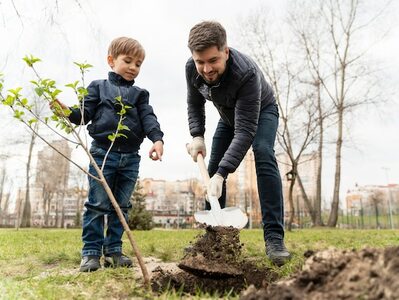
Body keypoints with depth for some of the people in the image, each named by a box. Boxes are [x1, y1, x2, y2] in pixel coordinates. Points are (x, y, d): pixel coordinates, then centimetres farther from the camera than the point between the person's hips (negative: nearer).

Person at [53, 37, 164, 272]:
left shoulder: (139, 94, 15)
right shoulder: (98, 87, 10)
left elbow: (148, 118, 1)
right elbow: (85, 115, 3)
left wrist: (157, 138, -18)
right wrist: (68, 111, -18)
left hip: (130, 157, 3)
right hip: (103, 153, -3)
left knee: (121, 206, 8)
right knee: (98, 204, -2)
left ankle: (113, 250, 18)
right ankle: (91, 252, 8)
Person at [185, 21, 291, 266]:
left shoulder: (246, 73, -42)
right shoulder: (192, 68, -25)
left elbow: (245, 131, -43)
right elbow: (194, 104, -4)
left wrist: (222, 173, -50)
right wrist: (197, 135, -20)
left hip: (262, 112, -5)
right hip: (229, 116, 5)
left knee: (264, 155, -31)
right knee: (213, 169, -4)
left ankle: (274, 236, -28)